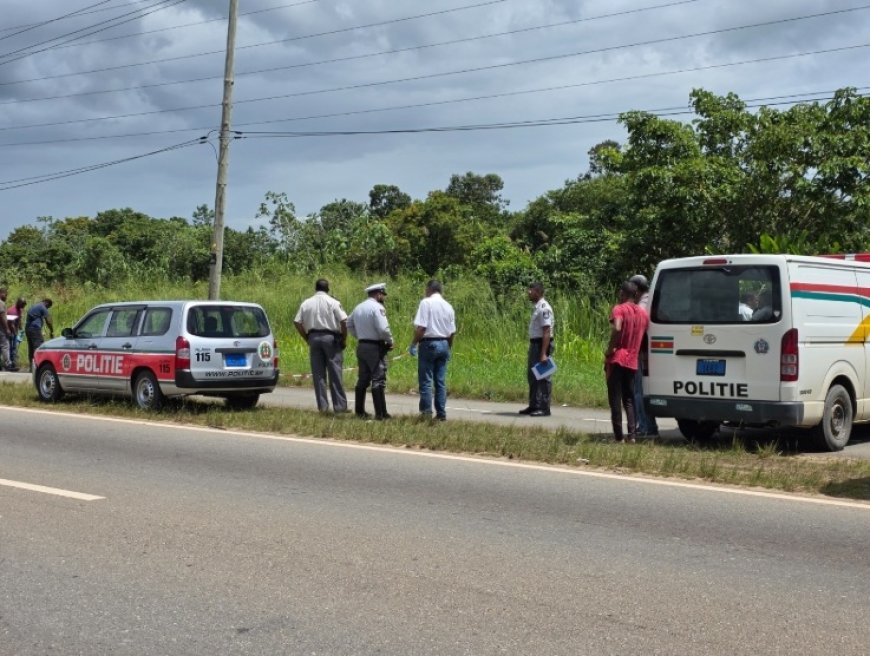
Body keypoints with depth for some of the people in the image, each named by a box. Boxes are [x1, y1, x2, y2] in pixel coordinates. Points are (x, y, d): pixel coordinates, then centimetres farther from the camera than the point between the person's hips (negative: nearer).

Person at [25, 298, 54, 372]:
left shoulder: (34, 307, 24)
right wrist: (51, 331, 4)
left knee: (31, 347, 12)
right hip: (35, 328, -9)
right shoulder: (42, 308, -4)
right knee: (39, 346, -12)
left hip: (27, 328, 9)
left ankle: (31, 366, 15)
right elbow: (48, 321, -7)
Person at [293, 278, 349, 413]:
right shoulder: (332, 302, -3)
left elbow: (297, 322, 3)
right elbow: (344, 321, -11)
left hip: (314, 337, 3)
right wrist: (344, 339, 0)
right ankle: (340, 406, -1)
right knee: (335, 373, 0)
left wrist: (307, 338, 11)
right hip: (331, 337, -3)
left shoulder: (306, 303, 7)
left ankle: (322, 406, 6)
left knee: (318, 374, 7)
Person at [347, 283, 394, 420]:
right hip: (375, 348, -8)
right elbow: (383, 329, -21)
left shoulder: (358, 307, 13)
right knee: (378, 380, -6)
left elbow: (349, 325, 20)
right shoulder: (377, 307, -14)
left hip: (361, 346, 8)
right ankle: (381, 413, -7)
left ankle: (359, 410, 19)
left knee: (363, 379, 15)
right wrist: (390, 341, -6)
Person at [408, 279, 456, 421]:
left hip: (429, 343, -5)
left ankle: (426, 412, -5)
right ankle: (441, 413, 9)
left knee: (425, 380, -1)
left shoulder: (426, 303, -8)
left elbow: (420, 327, -15)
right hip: (444, 344, 6)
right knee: (441, 380, 9)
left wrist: (413, 344, -6)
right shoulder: (448, 306, 10)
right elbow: (452, 331, 11)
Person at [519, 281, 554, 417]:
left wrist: (544, 354, -26)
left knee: (542, 376, -5)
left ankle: (544, 408, 1)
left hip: (543, 344, -10)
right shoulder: (536, 307, 13)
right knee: (532, 375, 16)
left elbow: (546, 332, -22)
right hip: (535, 343, 10)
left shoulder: (544, 308, -17)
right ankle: (534, 406, 26)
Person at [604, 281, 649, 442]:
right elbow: (644, 337, 15)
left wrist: (609, 350, -15)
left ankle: (619, 436, -4)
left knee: (615, 399, -1)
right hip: (632, 362, 6)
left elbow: (617, 329, -24)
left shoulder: (619, 309, -6)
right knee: (629, 399, 13)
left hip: (617, 360, -5)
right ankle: (632, 434, 2)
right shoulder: (643, 314, 14)